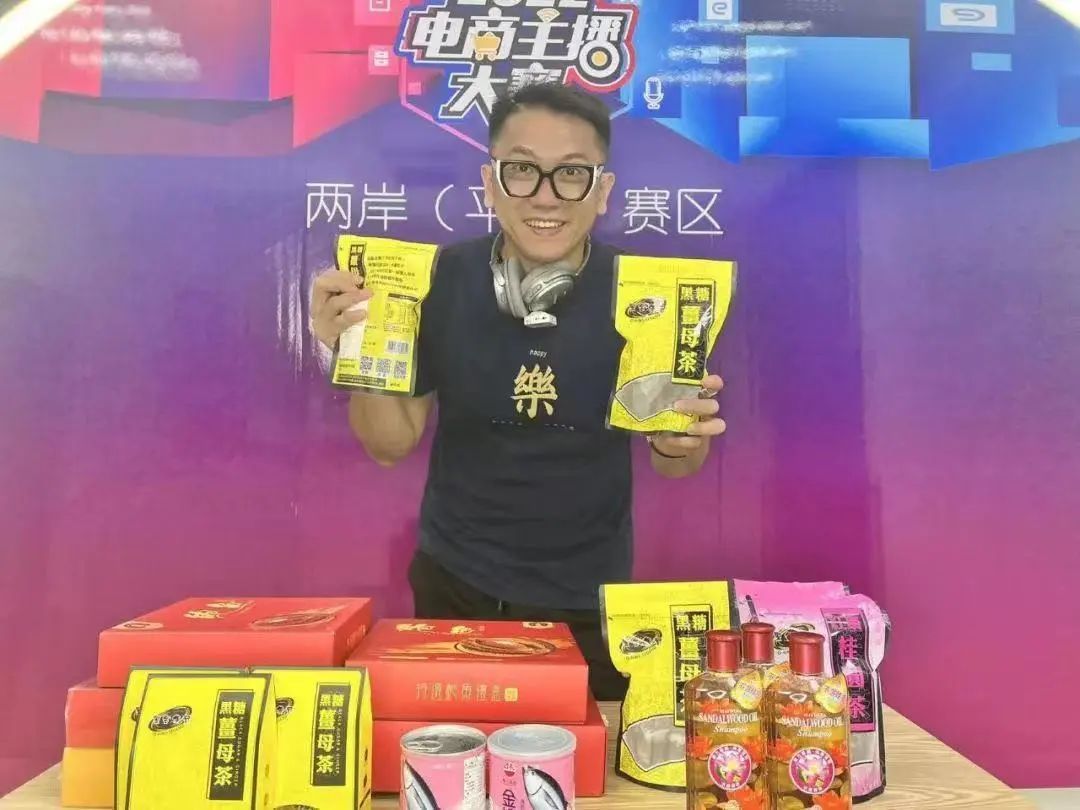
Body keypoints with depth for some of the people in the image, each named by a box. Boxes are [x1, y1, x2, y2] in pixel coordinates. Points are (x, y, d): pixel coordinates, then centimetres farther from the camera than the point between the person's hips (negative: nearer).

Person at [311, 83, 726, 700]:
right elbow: (392, 444, -6)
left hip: (590, 600, 0)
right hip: (455, 587, 1)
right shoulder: (440, 279, -14)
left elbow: (673, 466, -6)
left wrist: (680, 441, -29)